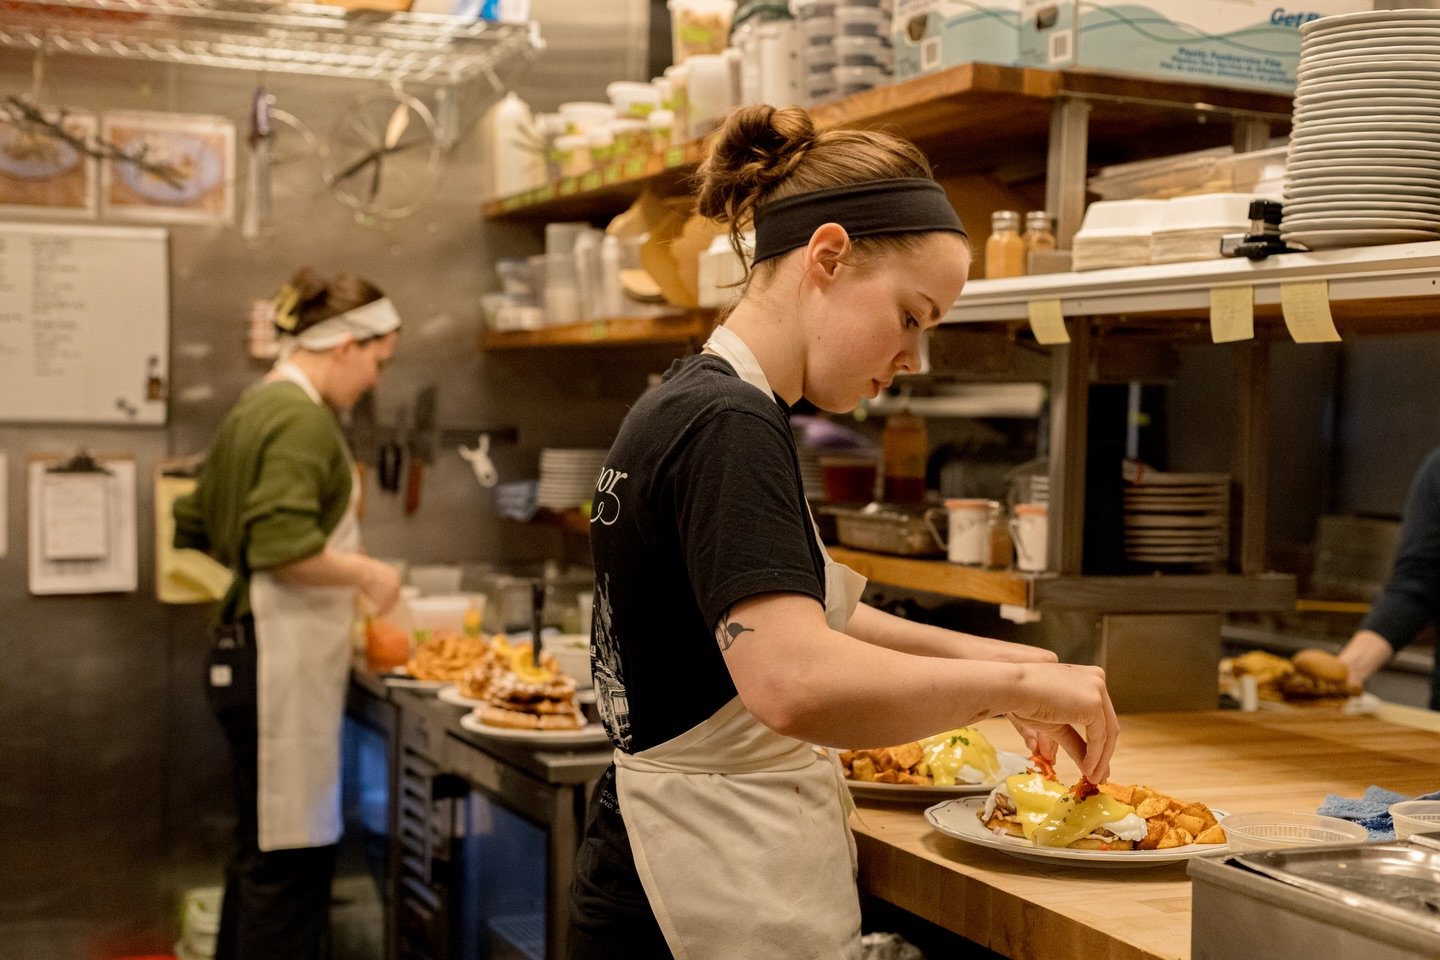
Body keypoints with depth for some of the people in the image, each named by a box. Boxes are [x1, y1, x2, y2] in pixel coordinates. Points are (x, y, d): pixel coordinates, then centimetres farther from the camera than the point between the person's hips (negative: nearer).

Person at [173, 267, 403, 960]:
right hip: (282, 661, -10)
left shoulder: (255, 406, 14)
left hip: (246, 649, 10)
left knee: (261, 848, 18)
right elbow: (285, 548, -26)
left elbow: (197, 526, 20)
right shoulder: (303, 417, -16)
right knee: (288, 856, -3)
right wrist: (369, 573, -11)